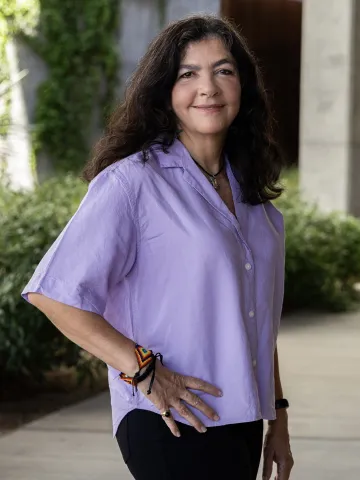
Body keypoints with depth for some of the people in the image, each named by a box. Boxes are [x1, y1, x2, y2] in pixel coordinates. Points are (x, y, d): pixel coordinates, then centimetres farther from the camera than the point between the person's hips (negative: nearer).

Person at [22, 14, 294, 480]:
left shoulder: (251, 193, 12)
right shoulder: (132, 183, -10)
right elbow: (52, 293, -16)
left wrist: (278, 417, 17)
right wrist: (144, 372, -18)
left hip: (242, 425, 7)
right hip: (171, 426, -7)